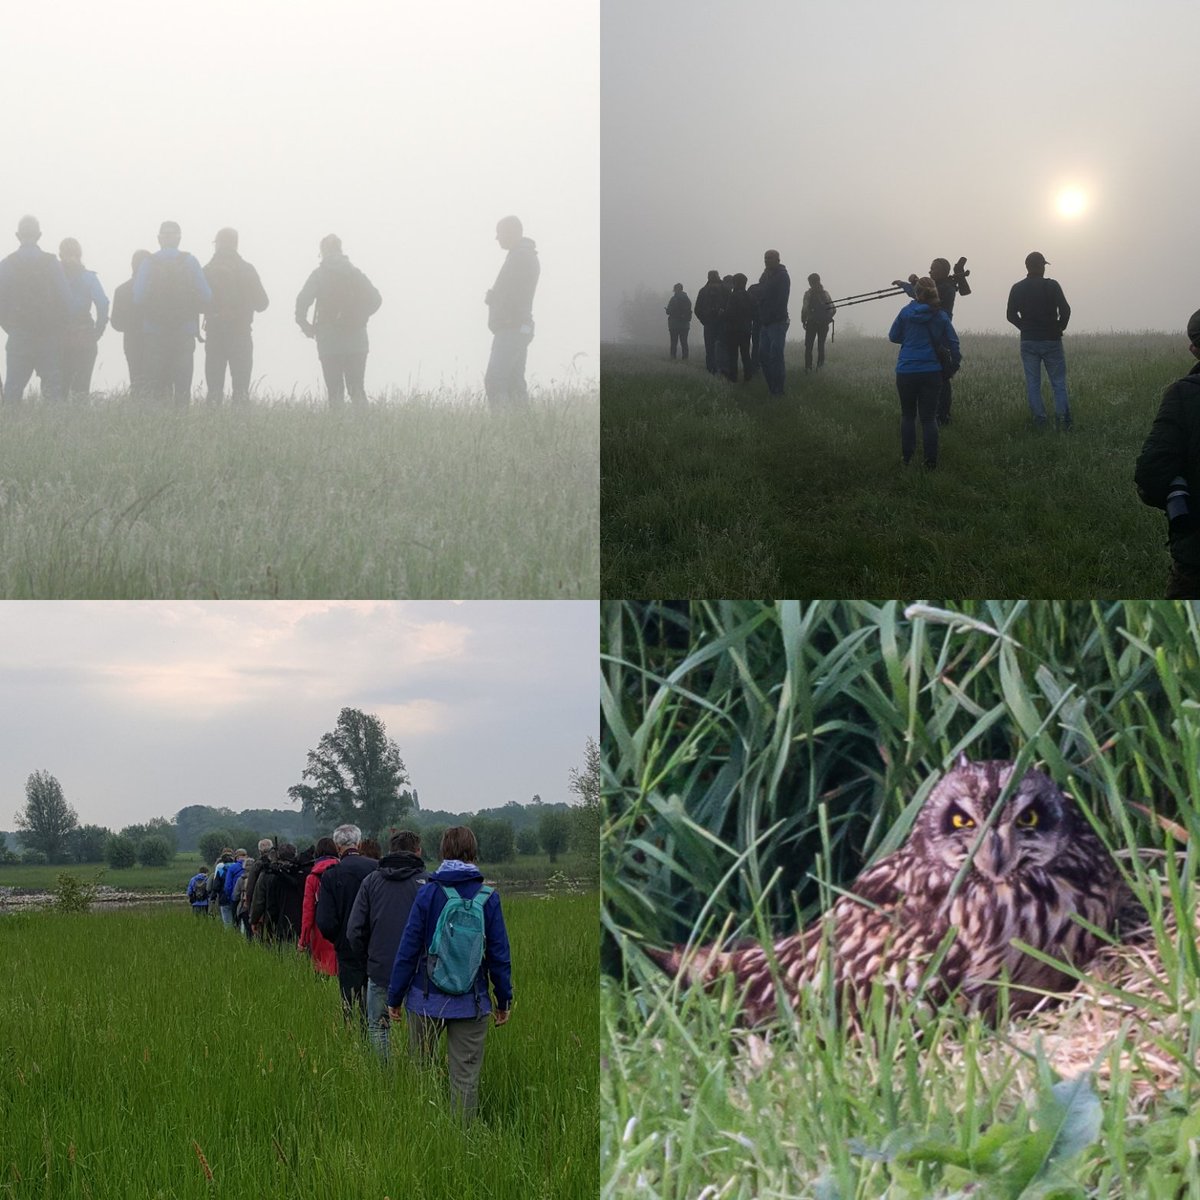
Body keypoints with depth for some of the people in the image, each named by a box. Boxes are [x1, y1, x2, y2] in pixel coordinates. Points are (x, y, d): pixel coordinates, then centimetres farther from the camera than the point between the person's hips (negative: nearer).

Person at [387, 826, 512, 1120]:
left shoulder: (427, 894, -6)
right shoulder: (489, 898, -3)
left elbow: (408, 949, -4)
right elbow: (499, 955, 0)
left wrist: (395, 997, 4)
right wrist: (504, 1001, 11)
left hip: (427, 1000, 0)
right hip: (471, 1004, 0)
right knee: (466, 1078, 5)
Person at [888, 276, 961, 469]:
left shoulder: (906, 312, -4)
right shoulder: (941, 316, -1)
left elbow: (893, 336, 5)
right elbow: (953, 342, 2)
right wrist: (955, 362, 18)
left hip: (906, 371, 0)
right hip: (931, 372, 1)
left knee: (907, 415, 14)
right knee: (929, 417, 5)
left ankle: (906, 458, 13)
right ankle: (931, 461, 0)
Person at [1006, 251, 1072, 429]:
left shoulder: (1017, 288, 2)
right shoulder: (1051, 286, -7)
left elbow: (1011, 315, 3)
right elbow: (1065, 310, -13)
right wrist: (1059, 327, 4)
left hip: (1028, 341, 2)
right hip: (1051, 341, -2)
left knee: (1032, 383, 7)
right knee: (1058, 382, 3)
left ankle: (1039, 419, 2)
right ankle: (1062, 418, -10)